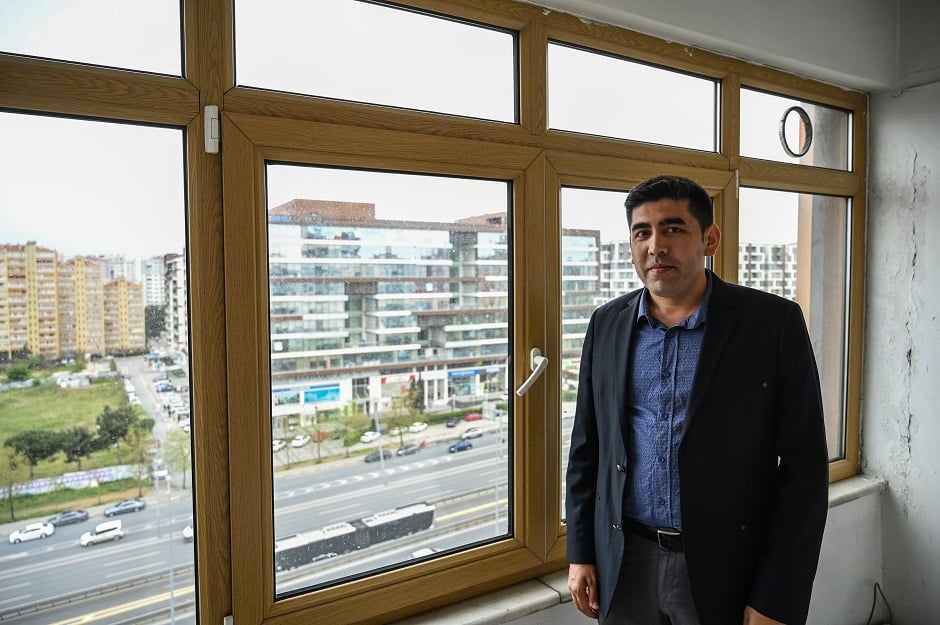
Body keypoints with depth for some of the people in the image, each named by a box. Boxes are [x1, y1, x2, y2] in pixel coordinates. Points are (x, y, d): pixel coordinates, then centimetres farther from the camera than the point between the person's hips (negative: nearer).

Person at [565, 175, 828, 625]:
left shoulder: (774, 323, -10)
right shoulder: (607, 324, 0)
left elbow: (803, 467, -9)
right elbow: (587, 448, 6)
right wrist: (580, 553, 5)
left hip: (725, 568, -2)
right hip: (623, 564, 3)